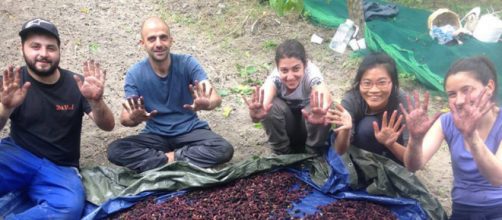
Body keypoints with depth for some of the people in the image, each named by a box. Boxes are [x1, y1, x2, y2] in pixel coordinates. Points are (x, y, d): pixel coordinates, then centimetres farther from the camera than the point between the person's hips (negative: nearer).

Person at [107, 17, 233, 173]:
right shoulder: (135, 74, -10)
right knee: (115, 150, -24)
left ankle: (170, 158, -16)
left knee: (224, 149, -29)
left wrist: (206, 104, -48)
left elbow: (216, 98, -23)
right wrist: (134, 118, -42)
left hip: (191, 131, 0)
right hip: (156, 135, 1)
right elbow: (124, 119, -16)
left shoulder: (187, 63, -12)